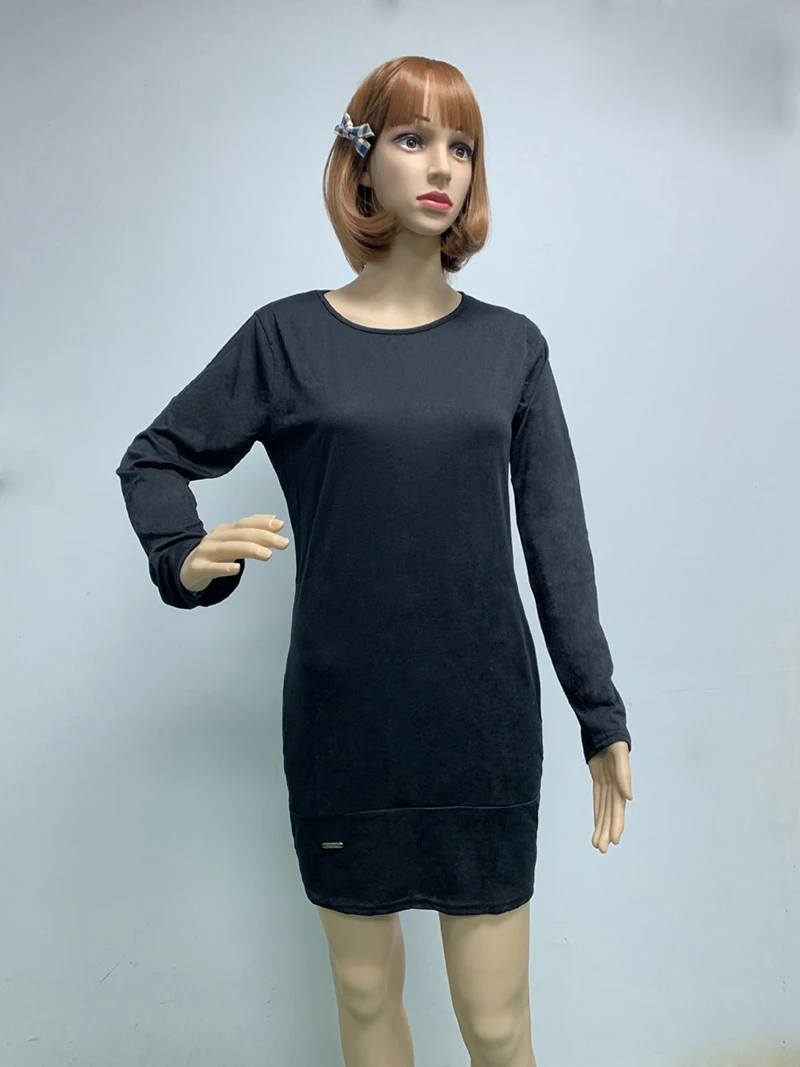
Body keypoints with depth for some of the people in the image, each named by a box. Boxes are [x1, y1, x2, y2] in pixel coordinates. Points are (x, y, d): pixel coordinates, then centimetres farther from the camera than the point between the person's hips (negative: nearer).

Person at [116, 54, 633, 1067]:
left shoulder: (510, 345, 3)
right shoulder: (287, 336, 0)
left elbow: (557, 540, 4)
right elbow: (153, 459, 8)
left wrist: (602, 715, 4)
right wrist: (185, 558, -13)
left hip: (486, 721, 1)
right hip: (343, 725, 0)